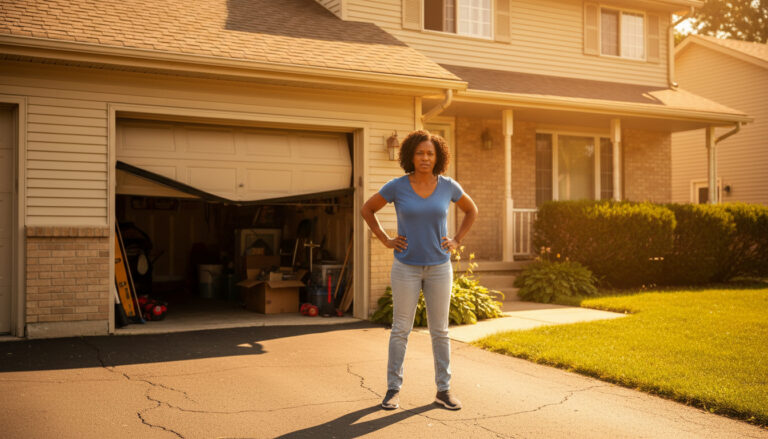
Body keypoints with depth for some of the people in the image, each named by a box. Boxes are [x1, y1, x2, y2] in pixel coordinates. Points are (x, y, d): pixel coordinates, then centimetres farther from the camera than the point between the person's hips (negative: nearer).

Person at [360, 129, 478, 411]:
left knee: (440, 330, 6)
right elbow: (366, 209, 4)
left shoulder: (448, 186, -4)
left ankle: (443, 390, 17)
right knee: (400, 329, 3)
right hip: (407, 267, -1)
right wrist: (386, 241, -4)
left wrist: (456, 242, 2)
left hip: (439, 267, 2)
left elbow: (471, 210, 13)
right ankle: (393, 389, 14)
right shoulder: (397, 186, -9)